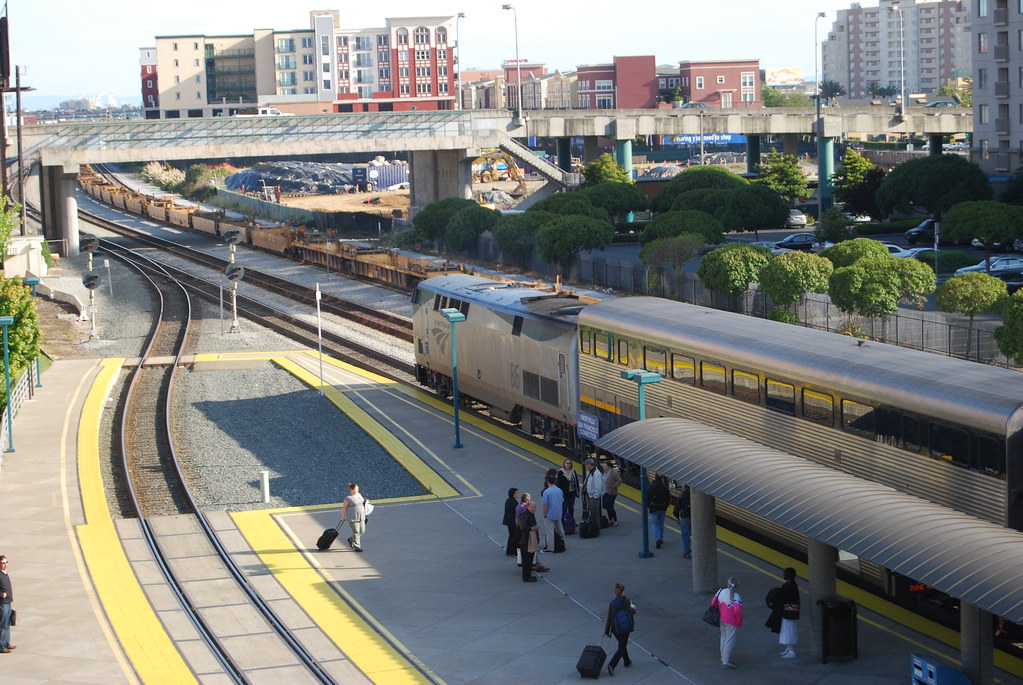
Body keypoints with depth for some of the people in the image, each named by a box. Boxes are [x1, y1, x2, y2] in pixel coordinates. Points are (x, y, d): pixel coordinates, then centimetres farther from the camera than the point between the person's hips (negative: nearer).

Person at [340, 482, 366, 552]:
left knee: (362, 531, 8)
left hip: (361, 517, 7)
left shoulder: (359, 495, 8)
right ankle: (356, 547, 4)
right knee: (356, 532, -5)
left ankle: (351, 540, 29)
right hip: (352, 517, -7)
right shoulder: (348, 498, -13)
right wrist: (342, 517, -6)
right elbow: (343, 508, -7)